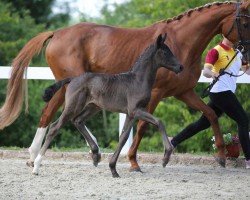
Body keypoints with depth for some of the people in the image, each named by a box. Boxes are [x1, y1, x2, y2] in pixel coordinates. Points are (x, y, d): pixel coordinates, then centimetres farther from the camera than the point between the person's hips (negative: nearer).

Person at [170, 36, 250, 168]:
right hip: (221, 92, -8)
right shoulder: (216, 51, -9)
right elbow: (206, 70, -22)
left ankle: (173, 142, 17)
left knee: (202, 124, 11)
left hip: (227, 94, 8)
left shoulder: (237, 52, 16)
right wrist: (212, 74, -44)